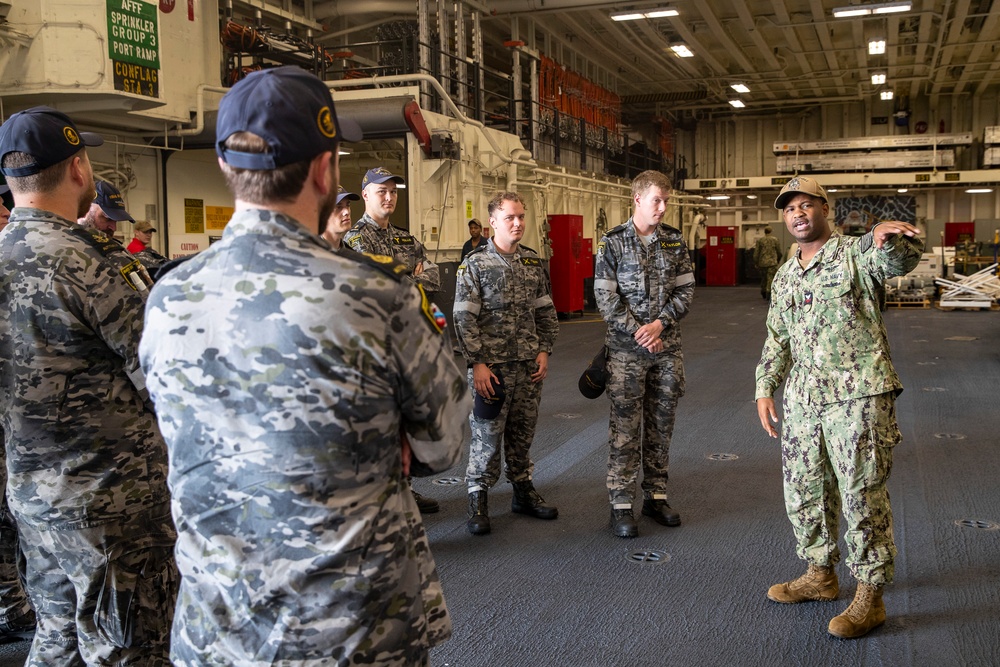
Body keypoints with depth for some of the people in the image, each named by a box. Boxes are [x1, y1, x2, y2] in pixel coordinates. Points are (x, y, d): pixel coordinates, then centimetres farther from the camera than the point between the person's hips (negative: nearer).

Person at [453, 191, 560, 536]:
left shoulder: (533, 262, 9)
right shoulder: (475, 264, -6)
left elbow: (546, 310, 14)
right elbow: (464, 318, -9)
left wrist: (544, 350, 5)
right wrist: (477, 364, -14)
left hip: (528, 364, 5)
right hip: (491, 365, -4)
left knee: (523, 430, 13)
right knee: (487, 433, 1)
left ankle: (524, 491, 27)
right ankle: (478, 499, 13)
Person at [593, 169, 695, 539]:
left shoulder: (675, 241, 6)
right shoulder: (613, 242, -4)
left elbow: (685, 290, 4)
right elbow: (606, 297, -7)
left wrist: (660, 323, -11)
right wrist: (639, 333, -12)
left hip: (667, 347, 4)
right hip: (627, 348, -4)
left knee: (661, 424, 11)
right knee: (625, 427, -1)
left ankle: (656, 495, 23)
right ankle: (621, 504, 7)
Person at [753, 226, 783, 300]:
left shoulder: (759, 240, 0)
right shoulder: (775, 240, 1)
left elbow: (756, 253, -1)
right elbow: (779, 252, 7)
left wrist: (756, 263, 7)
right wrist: (778, 260, 24)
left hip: (762, 263, 2)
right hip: (772, 263, -2)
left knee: (763, 279, 16)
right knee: (770, 279, -4)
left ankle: (763, 293, 26)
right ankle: (768, 295, -13)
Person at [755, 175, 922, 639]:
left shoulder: (857, 253, -5)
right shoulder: (785, 277, 15)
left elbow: (902, 259, -28)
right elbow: (777, 339, 20)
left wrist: (890, 237, -51)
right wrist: (764, 389, 12)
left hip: (858, 396, -7)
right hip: (803, 400, 7)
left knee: (862, 496, -2)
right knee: (803, 492, 15)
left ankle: (870, 597, 12)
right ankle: (820, 575, 33)